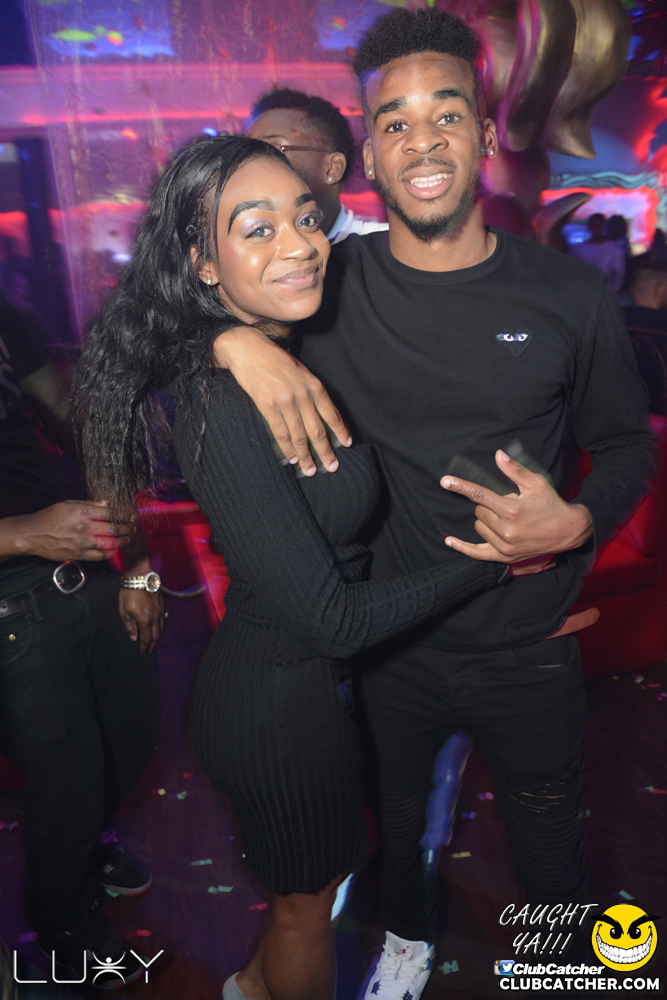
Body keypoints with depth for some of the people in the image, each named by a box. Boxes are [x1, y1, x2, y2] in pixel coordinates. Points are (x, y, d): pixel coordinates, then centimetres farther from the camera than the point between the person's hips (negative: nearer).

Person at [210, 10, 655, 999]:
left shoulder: (570, 295, -10)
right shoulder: (329, 283, -10)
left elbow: (629, 443, 1)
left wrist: (577, 522, -20)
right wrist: (238, 339, -25)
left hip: (527, 656, 0)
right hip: (389, 646, 1)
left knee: (550, 846, 22)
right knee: (394, 817, 27)